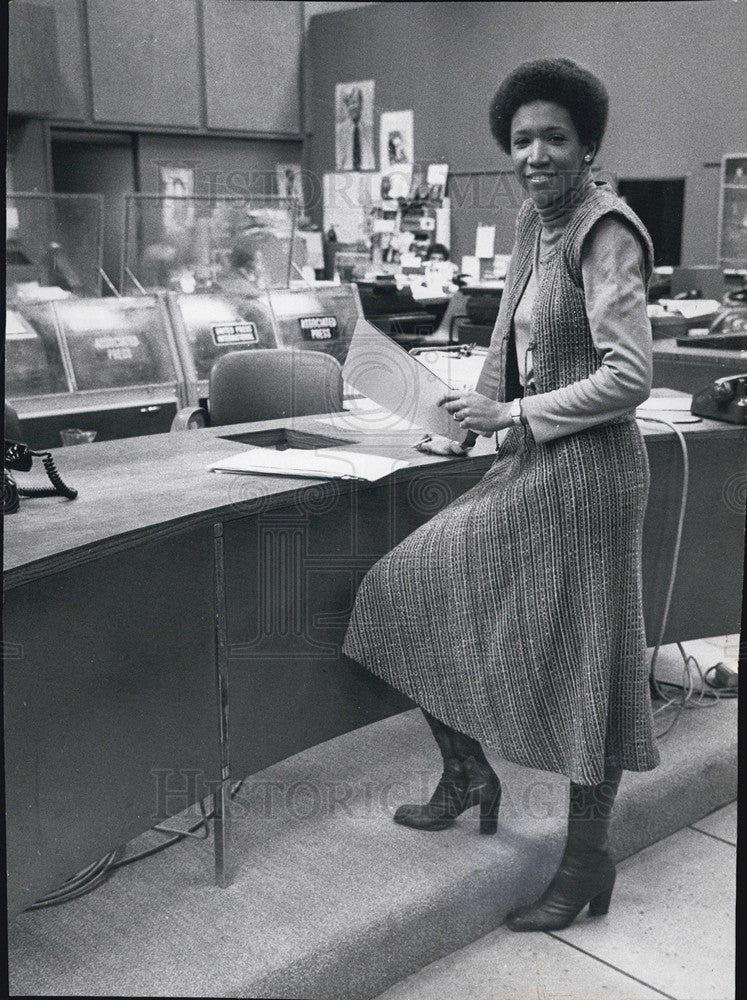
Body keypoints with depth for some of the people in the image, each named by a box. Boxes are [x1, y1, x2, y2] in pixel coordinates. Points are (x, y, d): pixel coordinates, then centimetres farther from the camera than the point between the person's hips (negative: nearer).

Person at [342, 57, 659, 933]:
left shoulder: (604, 233, -16)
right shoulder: (536, 218, 9)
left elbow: (628, 378, -23)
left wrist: (512, 414, -17)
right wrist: (470, 423, 7)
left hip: (585, 469, -9)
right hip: (527, 466, 9)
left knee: (586, 661, 2)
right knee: (413, 588, 12)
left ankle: (587, 862, 20)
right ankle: (466, 773, 30)